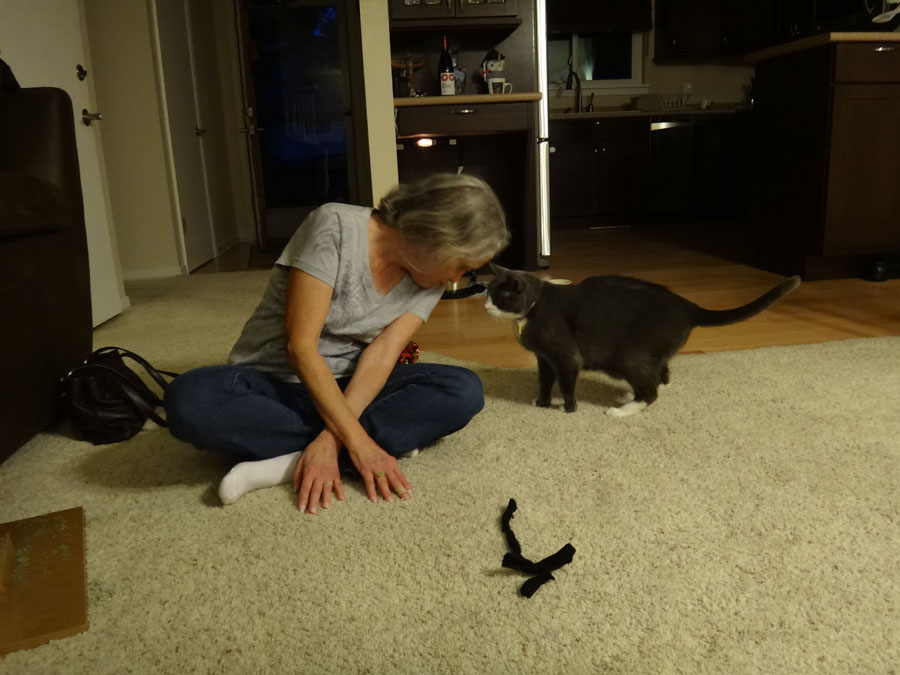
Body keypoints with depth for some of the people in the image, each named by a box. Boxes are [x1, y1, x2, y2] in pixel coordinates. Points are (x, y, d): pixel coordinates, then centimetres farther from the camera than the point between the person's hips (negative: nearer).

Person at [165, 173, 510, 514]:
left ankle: (290, 463, -25)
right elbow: (300, 345, -23)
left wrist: (332, 439, -29)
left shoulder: (428, 282, -3)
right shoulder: (335, 226, -20)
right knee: (190, 400, -35)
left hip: (347, 387, 4)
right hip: (274, 381, -3)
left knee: (464, 390, -20)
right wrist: (358, 441, -28)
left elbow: (381, 357, -14)